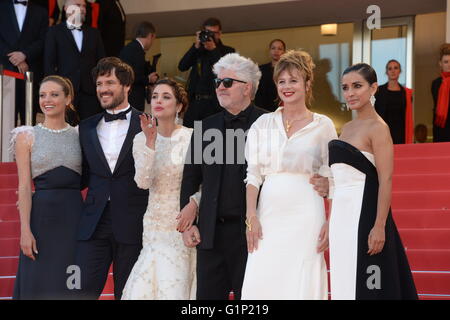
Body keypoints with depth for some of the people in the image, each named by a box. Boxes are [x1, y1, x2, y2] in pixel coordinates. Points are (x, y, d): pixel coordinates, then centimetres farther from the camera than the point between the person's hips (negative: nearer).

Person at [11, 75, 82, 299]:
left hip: (74, 216, 2)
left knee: (72, 287, 3)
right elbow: (24, 186, -2)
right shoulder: (27, 136, 4)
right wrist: (25, 230, -10)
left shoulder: (79, 135, 10)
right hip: (42, 216, -2)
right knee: (39, 286, -1)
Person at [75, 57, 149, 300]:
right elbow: (84, 177, 16)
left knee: (127, 293, 6)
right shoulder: (86, 128, 13)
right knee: (82, 290, -4)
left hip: (131, 224, -3)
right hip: (93, 223, 3)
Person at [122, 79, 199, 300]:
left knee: (176, 287, -7)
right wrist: (150, 142, -16)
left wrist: (195, 203, -20)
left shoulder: (192, 137, -5)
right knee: (145, 287, -3)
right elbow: (143, 182, -9)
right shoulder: (141, 139, 4)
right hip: (155, 224, 3)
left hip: (184, 222, -3)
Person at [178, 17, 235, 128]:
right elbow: (182, 67, 4)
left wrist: (214, 50, -10)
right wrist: (196, 46, -4)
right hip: (195, 102, 3)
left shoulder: (227, 51, 8)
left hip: (215, 102, -3)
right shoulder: (198, 51, 17)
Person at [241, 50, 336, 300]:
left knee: (302, 284, -3)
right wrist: (251, 217, -3)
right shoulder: (263, 124, 9)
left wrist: (330, 222, -6)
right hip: (269, 213, 2)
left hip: (305, 215, -2)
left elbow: (333, 178, 3)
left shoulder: (323, 125, 4)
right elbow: (253, 174, 7)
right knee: (260, 283, -3)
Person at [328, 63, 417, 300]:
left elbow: (385, 180, -15)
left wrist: (379, 227, -22)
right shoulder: (347, 128, 15)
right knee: (344, 282, 9)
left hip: (363, 212, -8)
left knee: (363, 284, -5)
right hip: (341, 213, 8)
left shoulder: (377, 128, -9)